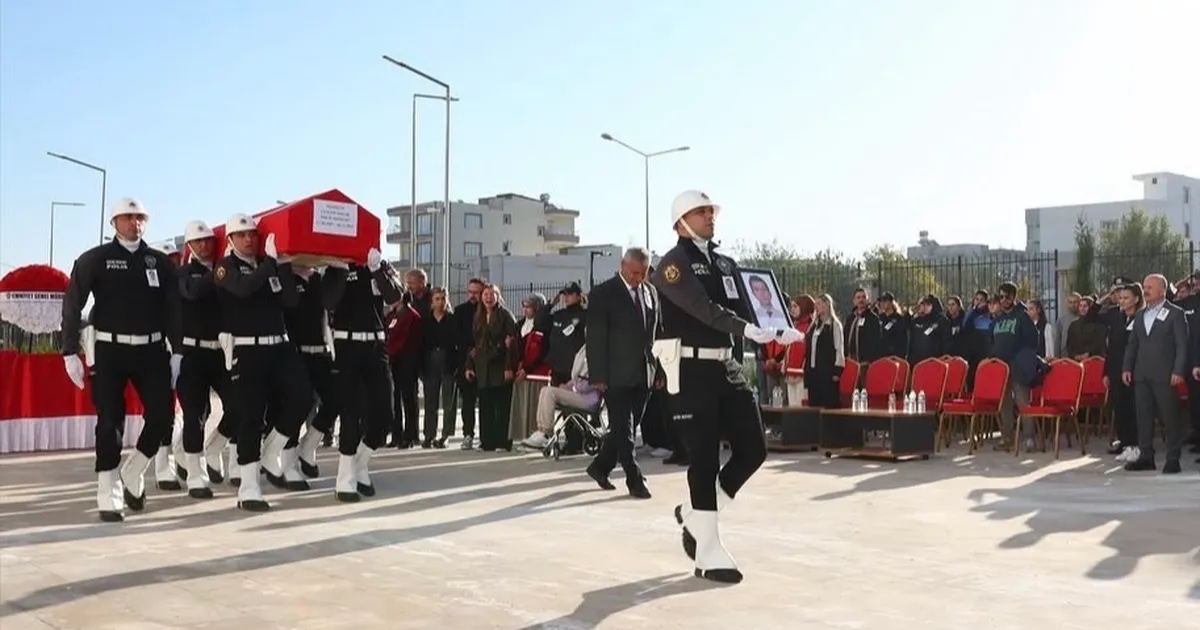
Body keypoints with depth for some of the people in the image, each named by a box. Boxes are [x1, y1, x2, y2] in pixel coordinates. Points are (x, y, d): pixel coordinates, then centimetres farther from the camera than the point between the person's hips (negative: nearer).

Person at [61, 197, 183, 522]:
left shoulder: (160, 262, 7)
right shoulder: (95, 259, -1)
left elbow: (172, 309, 8)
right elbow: (72, 305, -2)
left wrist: (176, 351, 3)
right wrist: (70, 352, -7)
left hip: (151, 349, 3)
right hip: (109, 350, -2)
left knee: (162, 416, -2)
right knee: (110, 422, -2)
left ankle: (132, 476, 22)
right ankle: (109, 496, 7)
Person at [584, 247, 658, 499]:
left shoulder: (651, 292, 10)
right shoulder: (603, 293, -6)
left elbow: (655, 331, 14)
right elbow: (595, 338, -9)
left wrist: (659, 370, 8)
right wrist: (598, 376, -13)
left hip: (643, 374, 6)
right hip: (617, 375, -6)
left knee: (625, 428, 12)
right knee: (623, 429, -3)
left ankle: (600, 467, 28)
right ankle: (635, 481, 3)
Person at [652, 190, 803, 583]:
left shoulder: (725, 264, 17)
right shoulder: (674, 264, -7)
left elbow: (746, 307, 14)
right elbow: (704, 309, -22)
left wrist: (778, 330, -1)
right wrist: (747, 329, -32)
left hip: (726, 367, 7)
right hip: (691, 369, -7)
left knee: (753, 449, 3)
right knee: (706, 458, -5)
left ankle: (694, 515, 22)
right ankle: (709, 555, 5)